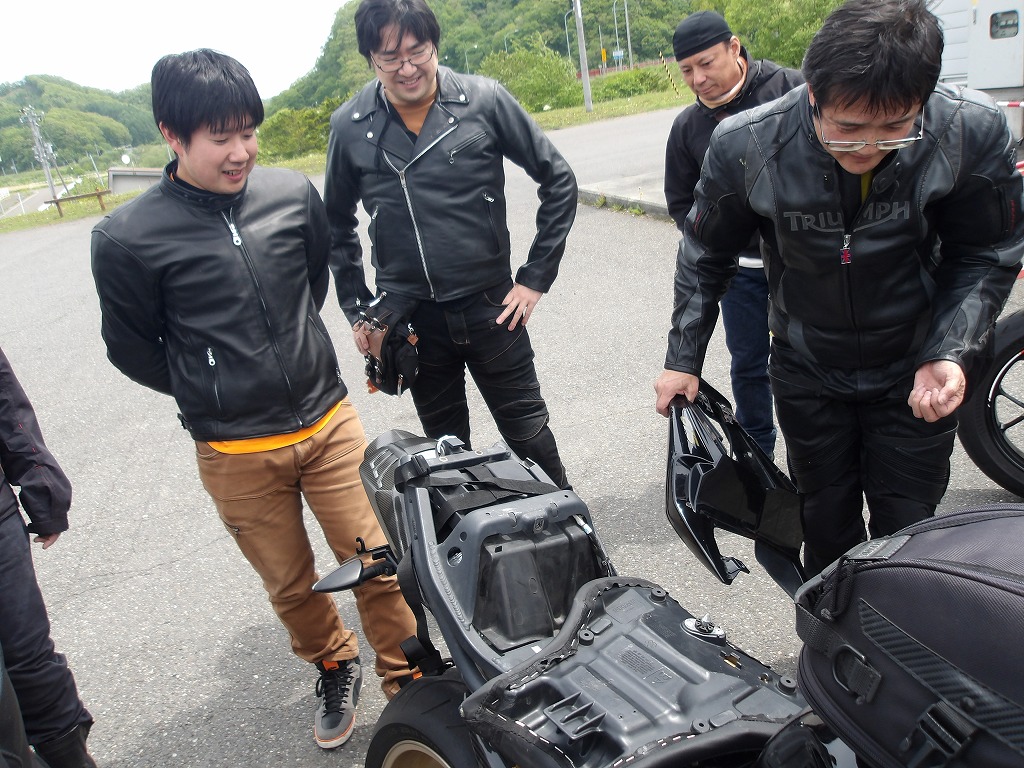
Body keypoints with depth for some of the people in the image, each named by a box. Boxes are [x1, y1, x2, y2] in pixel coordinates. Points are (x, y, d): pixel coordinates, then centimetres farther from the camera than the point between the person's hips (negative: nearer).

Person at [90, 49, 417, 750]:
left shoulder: (292, 193, -4)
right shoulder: (128, 238, -13)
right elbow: (133, 349, 1)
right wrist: (213, 394, 6)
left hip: (330, 423, 2)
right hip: (236, 455, -1)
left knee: (379, 564, 5)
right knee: (292, 586, 17)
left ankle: (411, 685, 28)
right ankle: (335, 668, 45)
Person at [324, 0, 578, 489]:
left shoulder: (484, 100, -7)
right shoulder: (350, 126, -1)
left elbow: (558, 181, 0)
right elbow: (338, 223, 13)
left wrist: (536, 277, -3)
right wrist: (357, 311, 9)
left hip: (490, 308, -1)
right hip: (409, 320, 2)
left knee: (529, 436, 10)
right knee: (445, 448, 16)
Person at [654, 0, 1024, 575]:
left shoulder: (974, 131, -21)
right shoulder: (744, 146, -22)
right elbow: (706, 257, -5)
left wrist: (952, 354, -19)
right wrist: (684, 359, -3)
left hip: (915, 375, 0)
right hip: (808, 371, 1)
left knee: (906, 530, 9)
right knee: (828, 526, 14)